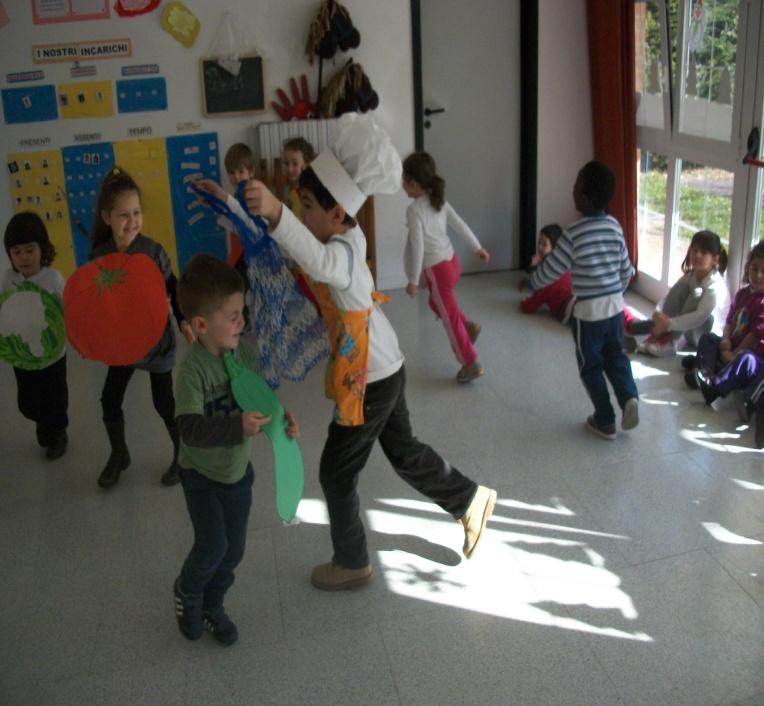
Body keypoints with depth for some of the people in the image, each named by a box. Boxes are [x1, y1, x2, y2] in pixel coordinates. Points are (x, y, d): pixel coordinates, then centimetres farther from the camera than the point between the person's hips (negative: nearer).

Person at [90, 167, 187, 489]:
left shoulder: (152, 251, -18)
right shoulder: (99, 256, -10)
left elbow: (173, 289, -8)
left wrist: (183, 320, -21)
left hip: (156, 339, -4)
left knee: (164, 402, 5)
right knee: (110, 399, 12)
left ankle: (183, 454, 29)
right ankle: (118, 454, 38)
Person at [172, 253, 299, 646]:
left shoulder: (245, 353, -11)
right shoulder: (193, 369, -28)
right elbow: (191, 429, -34)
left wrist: (281, 419, -16)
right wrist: (238, 427, -45)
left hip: (238, 470, 5)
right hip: (201, 476, -5)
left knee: (234, 549, 13)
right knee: (212, 545, -8)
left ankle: (212, 606, 40)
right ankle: (187, 591, 27)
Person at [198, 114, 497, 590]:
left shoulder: (343, 250, -29)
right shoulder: (348, 237, -2)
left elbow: (320, 264, -57)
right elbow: (274, 241, 10)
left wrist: (277, 213, -70)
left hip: (369, 381, -9)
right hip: (384, 370, 9)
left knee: (337, 474, 9)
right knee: (403, 450, 26)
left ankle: (352, 564, 29)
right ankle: (471, 500, 42)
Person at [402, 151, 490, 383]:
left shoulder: (414, 210, -20)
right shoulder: (440, 201, 4)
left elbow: (417, 248, -20)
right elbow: (460, 225, 10)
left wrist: (413, 280, -13)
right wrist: (478, 248, 22)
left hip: (437, 269, -8)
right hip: (450, 261, 8)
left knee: (450, 317, 3)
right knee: (437, 304, 30)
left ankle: (471, 364, 10)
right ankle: (470, 326, 28)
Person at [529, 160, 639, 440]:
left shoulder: (574, 233, -19)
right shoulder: (615, 226, 1)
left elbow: (552, 269, -10)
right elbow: (626, 269, 10)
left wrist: (532, 282, 10)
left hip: (588, 310, -5)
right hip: (615, 306, 5)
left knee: (591, 366, 10)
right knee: (615, 356, 23)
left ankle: (605, 421, 17)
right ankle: (629, 397, 1)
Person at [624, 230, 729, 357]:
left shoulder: (715, 286, -24)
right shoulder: (690, 275, -1)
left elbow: (700, 317, -35)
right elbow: (669, 297, -7)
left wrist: (669, 323, -40)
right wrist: (658, 313, -28)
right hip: (691, 332, 7)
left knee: (697, 295, -29)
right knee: (680, 289, -13)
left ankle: (666, 342, -25)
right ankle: (659, 336, -21)